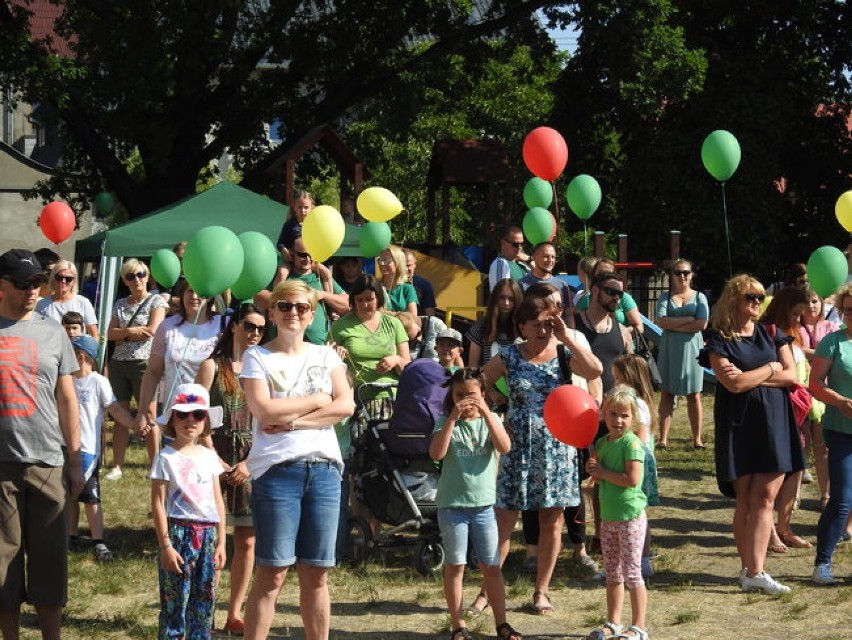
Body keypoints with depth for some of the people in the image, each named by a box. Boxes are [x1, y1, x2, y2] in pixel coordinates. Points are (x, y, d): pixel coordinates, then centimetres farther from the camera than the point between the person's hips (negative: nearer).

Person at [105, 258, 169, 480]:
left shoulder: (156, 301, 1)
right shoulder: (120, 304, 15)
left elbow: (152, 330, -12)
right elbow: (110, 333, 6)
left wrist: (122, 334, -5)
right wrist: (132, 331, -11)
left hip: (144, 363, -5)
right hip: (119, 363, 5)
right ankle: (117, 466, 8)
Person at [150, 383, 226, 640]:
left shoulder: (209, 457, 10)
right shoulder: (166, 458, -6)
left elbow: (218, 502, 12)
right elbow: (158, 504, -9)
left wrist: (221, 542, 9)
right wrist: (165, 545, -13)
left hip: (207, 534, 5)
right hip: (179, 532, -5)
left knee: (204, 602, 9)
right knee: (175, 603, -3)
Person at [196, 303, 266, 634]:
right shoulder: (213, 365, 1)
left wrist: (249, 462, -7)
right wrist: (217, 462, -11)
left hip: (251, 461, 4)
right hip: (217, 458, -3)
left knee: (247, 541, 6)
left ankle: (234, 614, 15)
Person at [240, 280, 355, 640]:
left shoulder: (326, 356, 14)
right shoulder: (257, 357, 4)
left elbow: (345, 406, -1)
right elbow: (264, 411, -11)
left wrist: (291, 421, -9)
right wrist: (318, 400, -2)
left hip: (324, 468, 3)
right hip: (276, 470, -3)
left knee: (316, 573, 7)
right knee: (272, 573, -5)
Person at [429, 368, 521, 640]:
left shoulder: (490, 420, 5)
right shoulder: (446, 423, 1)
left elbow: (505, 447, -13)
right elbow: (436, 453, -15)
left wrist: (486, 413, -19)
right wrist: (453, 418, -19)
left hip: (484, 504, 1)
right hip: (452, 504, -1)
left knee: (491, 566, 5)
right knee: (455, 565, 4)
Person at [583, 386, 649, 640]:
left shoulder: (632, 443, -15)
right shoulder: (601, 443, 9)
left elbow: (632, 479, -24)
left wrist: (602, 472, -14)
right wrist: (593, 470, -6)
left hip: (630, 517, -8)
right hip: (608, 517, 8)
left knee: (631, 573, -2)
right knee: (612, 574, 15)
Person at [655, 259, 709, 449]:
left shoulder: (699, 297, 5)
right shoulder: (665, 297, 7)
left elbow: (702, 324, -9)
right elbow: (661, 321, -8)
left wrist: (673, 325, -9)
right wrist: (688, 319, -10)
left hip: (691, 348, -1)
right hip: (669, 349, 1)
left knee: (694, 395, 1)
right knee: (666, 393, 0)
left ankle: (697, 439, 5)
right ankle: (663, 439, 0)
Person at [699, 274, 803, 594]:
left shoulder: (771, 334, 11)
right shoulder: (719, 341, -1)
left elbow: (791, 375, 1)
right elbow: (734, 383, -14)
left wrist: (750, 377, -9)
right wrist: (770, 369, -3)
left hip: (774, 423, 3)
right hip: (739, 426, -3)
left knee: (765, 497, -6)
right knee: (745, 500, 1)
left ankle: (754, 571, -9)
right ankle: (750, 569, 5)